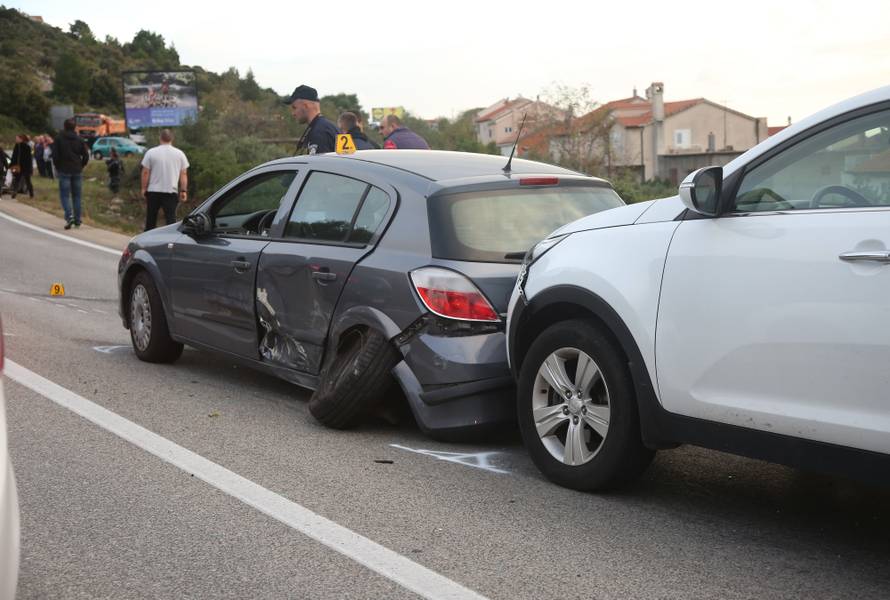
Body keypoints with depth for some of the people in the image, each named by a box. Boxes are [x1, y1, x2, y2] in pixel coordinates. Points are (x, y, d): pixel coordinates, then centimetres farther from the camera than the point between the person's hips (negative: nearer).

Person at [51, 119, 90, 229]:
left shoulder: (59, 140, -5)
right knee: (76, 196, 10)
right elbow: (86, 156, 3)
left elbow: (55, 156, -8)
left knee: (64, 195, -1)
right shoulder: (79, 140, 4)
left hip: (64, 171, -3)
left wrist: (57, 167, 7)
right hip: (77, 171, 3)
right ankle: (77, 220, 11)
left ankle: (69, 216, -21)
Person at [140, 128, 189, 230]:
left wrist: (144, 188, 6)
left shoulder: (151, 152, -2)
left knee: (151, 218, 12)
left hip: (153, 191, 0)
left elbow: (145, 172, -2)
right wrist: (183, 191, 4)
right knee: (171, 218, -3)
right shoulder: (180, 154, 1)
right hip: (171, 191, 0)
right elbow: (183, 174, 0)